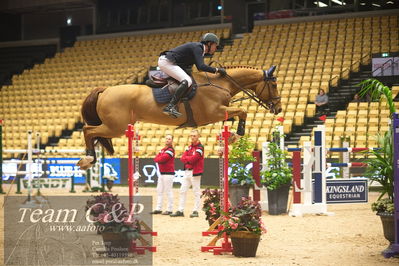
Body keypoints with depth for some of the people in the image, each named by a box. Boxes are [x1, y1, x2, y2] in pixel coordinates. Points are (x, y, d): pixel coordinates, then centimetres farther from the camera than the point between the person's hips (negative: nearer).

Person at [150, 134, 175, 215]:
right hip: (161, 173, 9)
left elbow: (162, 159, -20)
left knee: (168, 192, -6)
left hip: (168, 173, -9)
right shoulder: (162, 150, 17)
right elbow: (156, 159, 7)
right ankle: (158, 209, 17)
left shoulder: (171, 150, -10)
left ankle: (169, 209, -3)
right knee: (159, 191, 11)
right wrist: (160, 159, -10)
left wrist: (159, 159, -1)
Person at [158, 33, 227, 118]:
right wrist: (216, 70, -19)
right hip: (166, 62, -11)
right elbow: (201, 66, -25)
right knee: (187, 81, -24)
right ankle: (170, 107, -33)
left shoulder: (199, 49, 16)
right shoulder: (197, 47, -14)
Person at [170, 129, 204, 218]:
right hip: (187, 171, 8)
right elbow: (182, 158, 7)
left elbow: (193, 159, -19)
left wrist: (186, 158, -2)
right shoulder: (190, 147, 15)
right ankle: (180, 210, 11)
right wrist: (189, 159, -11)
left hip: (195, 172, -8)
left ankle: (195, 211, 3)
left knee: (196, 192, -1)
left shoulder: (200, 147, -9)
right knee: (183, 191, 8)